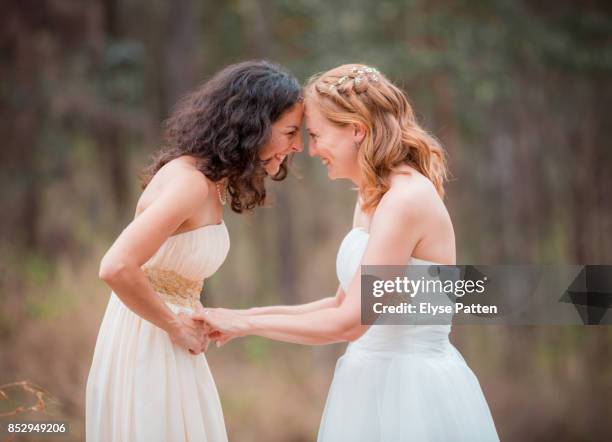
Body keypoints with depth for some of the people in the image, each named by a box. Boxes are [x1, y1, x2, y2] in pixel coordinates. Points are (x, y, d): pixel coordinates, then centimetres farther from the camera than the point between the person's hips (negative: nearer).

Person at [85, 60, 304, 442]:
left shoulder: (208, 179, 7)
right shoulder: (189, 181, -22)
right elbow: (117, 268, -30)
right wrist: (177, 327, -18)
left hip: (168, 350, 9)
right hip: (146, 348, -9)